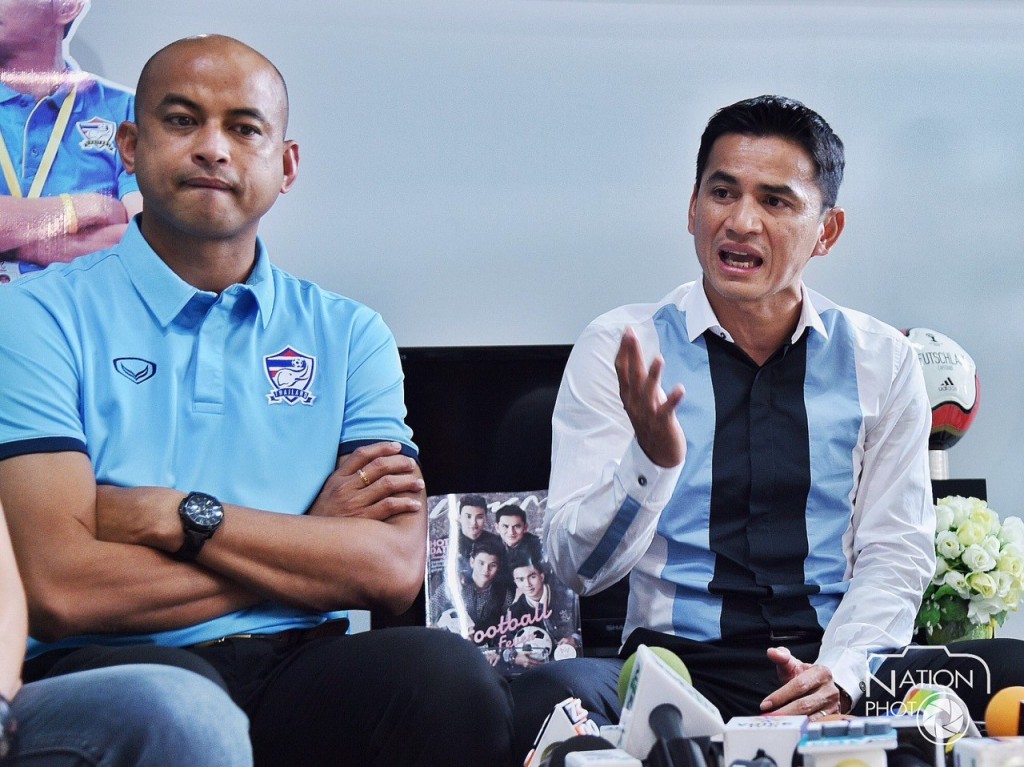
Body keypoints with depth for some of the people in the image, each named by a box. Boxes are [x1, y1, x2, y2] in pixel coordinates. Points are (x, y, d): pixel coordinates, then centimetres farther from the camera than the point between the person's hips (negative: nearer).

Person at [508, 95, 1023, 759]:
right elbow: (578, 566, -3)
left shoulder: (882, 362, 9)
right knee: (546, 697, -35)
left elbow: (895, 553, 6)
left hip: (837, 676, 2)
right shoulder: (617, 350, 3)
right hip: (676, 662, -2)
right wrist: (652, 457, -23)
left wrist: (840, 672, -13)